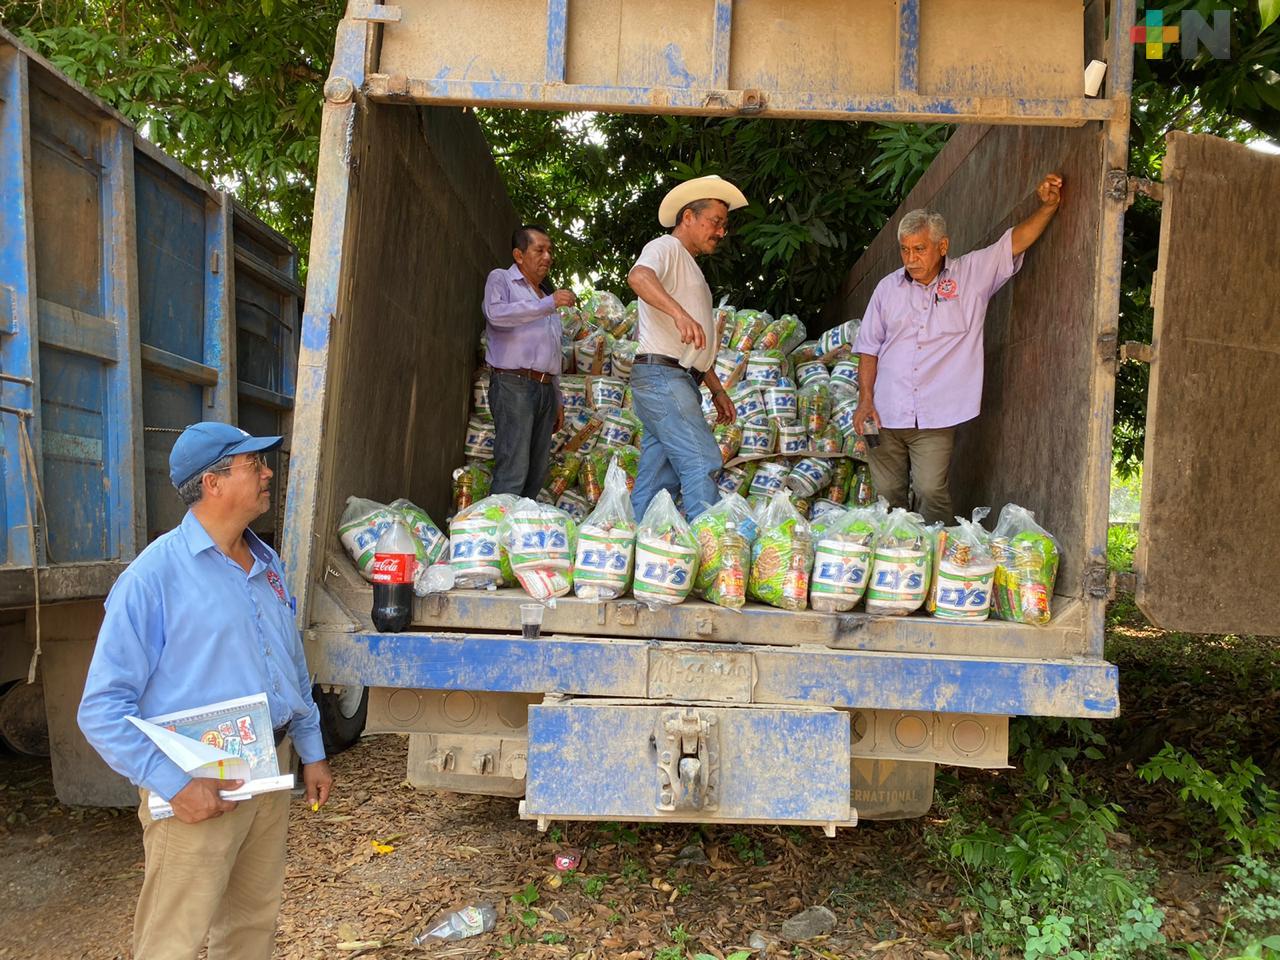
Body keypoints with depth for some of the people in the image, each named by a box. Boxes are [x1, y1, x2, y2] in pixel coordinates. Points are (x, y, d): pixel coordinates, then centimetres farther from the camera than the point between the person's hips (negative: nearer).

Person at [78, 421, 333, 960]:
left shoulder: (267, 565, 8)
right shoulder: (154, 576, -16)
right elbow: (103, 708, -16)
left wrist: (311, 753, 17)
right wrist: (174, 785, -22)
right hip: (199, 788, -6)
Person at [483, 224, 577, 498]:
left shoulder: (547, 294, 26)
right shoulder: (501, 279, 6)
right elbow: (496, 313, -17)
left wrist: (558, 399, 22)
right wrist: (548, 304, -18)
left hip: (546, 388, 7)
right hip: (513, 383, -7)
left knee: (537, 474, 3)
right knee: (513, 472, -15)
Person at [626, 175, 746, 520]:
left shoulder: (690, 268, 28)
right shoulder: (665, 247, -2)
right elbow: (639, 275, -27)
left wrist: (717, 389, 27)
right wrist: (679, 313, -42)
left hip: (679, 381, 10)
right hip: (662, 374, -10)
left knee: (658, 478, 6)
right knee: (702, 462, -18)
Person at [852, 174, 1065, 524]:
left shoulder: (972, 275, 4)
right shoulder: (888, 287, 9)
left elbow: (1017, 241, -2)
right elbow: (869, 348, 11)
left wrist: (1048, 206, -17)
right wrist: (865, 399, 2)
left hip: (937, 416, -2)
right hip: (886, 415, 3)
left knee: (932, 494, -8)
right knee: (887, 495, 7)